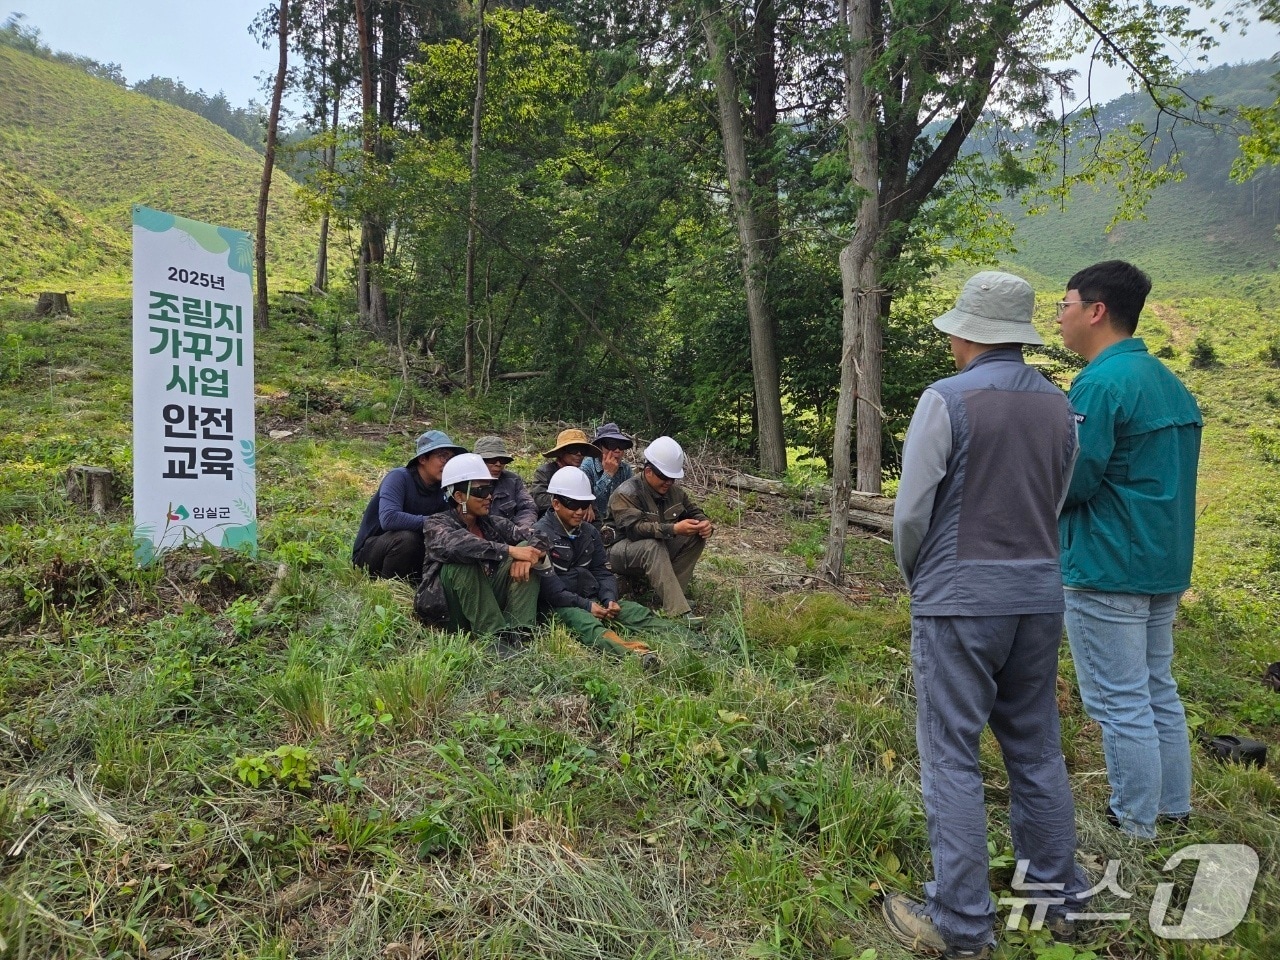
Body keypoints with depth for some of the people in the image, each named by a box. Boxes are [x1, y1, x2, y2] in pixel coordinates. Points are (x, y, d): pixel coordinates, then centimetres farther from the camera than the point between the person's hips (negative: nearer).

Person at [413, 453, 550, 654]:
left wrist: (530, 553, -24)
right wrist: (509, 550, -35)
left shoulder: (494, 524, 10)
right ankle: (494, 637, -29)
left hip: (490, 605, 5)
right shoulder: (437, 524, -4)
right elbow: (454, 544, -29)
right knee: (465, 563, -30)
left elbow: (538, 537, 0)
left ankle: (517, 633, -23)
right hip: (449, 613, -5)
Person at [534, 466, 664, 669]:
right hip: (560, 605, -8)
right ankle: (634, 653, -65)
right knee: (587, 624, -37)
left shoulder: (589, 532, 14)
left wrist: (610, 599, -9)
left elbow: (603, 572, 12)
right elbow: (549, 587, -17)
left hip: (593, 600, 8)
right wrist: (586, 605, -22)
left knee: (640, 612, -12)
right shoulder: (542, 534, -9)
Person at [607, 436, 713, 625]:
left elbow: (694, 512, 9)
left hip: (659, 548, 7)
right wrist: (674, 529, -44)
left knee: (697, 537, -13)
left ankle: (673, 595, -18)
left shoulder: (674, 491, 2)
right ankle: (678, 611, -44)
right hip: (623, 551, -7)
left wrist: (705, 524, -17)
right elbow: (634, 528, -34)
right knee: (652, 547, -39)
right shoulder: (626, 494, -21)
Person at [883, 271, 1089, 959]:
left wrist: (915, 580, 7)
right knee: (1036, 749, 17)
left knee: (951, 755, 2)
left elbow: (911, 510, -11)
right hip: (1040, 596, 7)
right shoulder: (1057, 406, 7)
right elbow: (1054, 506, 12)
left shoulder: (948, 400, -12)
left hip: (959, 598, -6)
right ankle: (1059, 899, 30)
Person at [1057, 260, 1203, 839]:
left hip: (1106, 570, -9)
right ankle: (1174, 812, 31)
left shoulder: (1099, 384, -18)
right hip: (1165, 564, 10)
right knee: (1158, 692, 19)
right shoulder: (1168, 381, 12)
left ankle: (1135, 830, 12)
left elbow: (1069, 483, -20)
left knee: (1120, 704, 1)